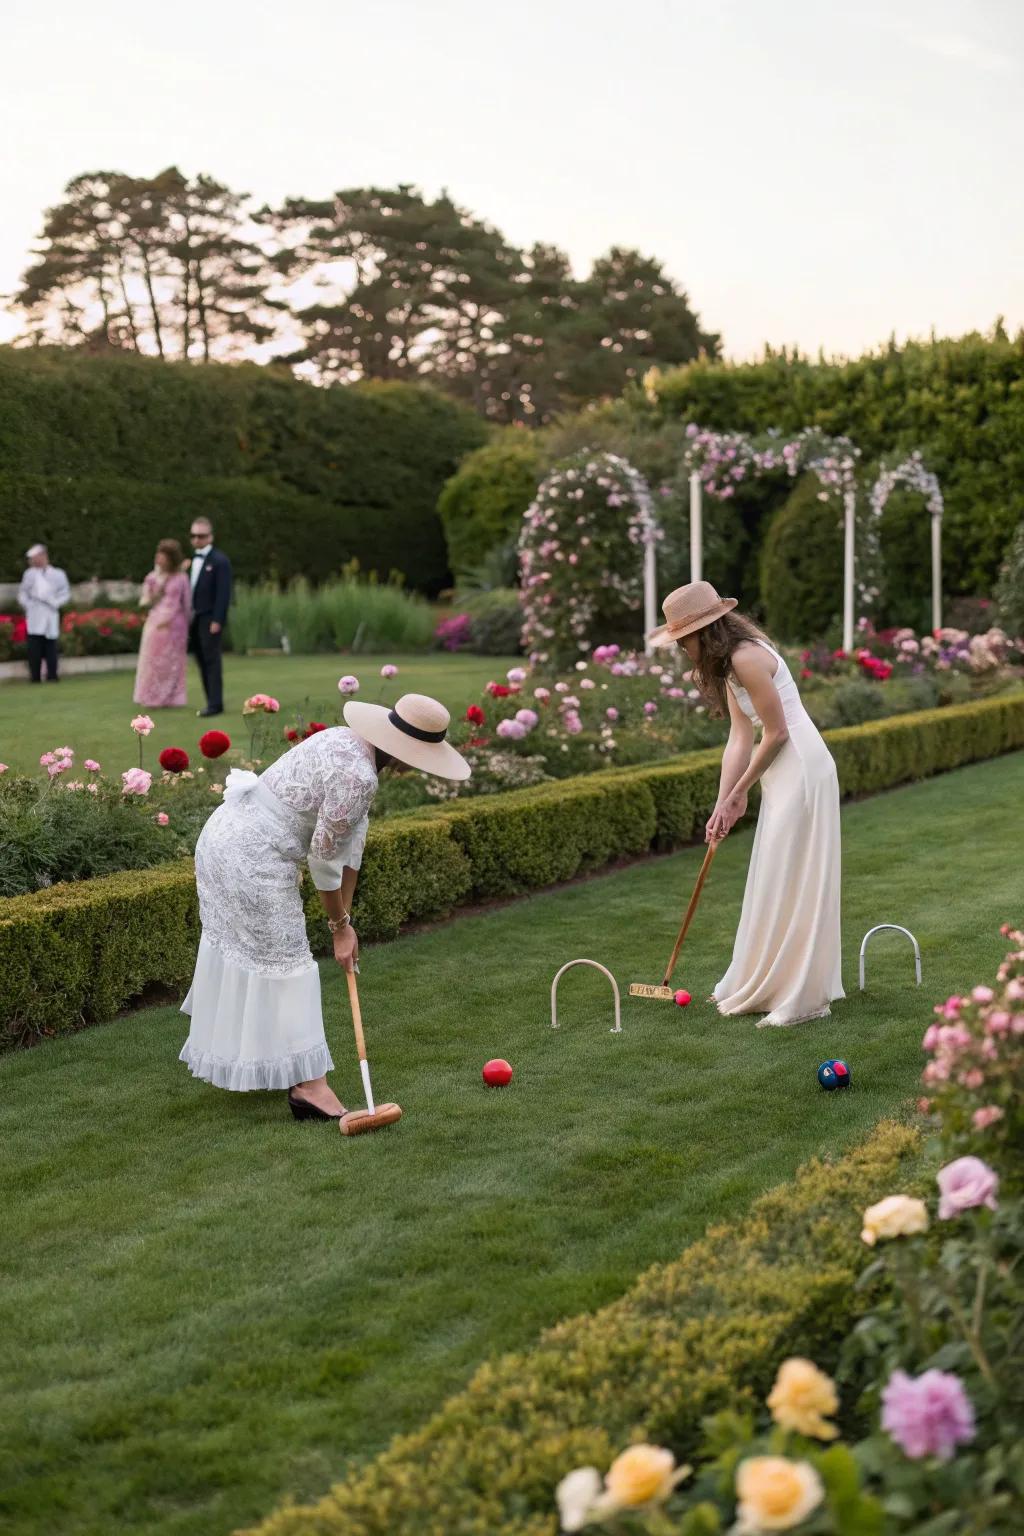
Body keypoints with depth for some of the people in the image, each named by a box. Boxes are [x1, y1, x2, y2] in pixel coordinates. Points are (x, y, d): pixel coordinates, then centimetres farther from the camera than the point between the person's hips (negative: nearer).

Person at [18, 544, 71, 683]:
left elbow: (65, 593, 7)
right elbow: (22, 593, 13)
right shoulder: (30, 574, 9)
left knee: (51, 649, 0)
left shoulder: (58, 574, 3)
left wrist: (54, 603, -7)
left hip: (50, 617, -1)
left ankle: (52, 677, 5)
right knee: (34, 650, -4)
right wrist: (28, 605, -2)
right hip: (34, 618, 1)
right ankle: (35, 677, 0)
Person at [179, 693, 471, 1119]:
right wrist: (340, 925, -1)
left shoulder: (348, 742, 6)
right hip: (252, 859, -10)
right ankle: (307, 1084, 5)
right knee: (283, 961, -2)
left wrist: (345, 919, 10)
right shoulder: (357, 776, -24)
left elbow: (351, 840, 8)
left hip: (224, 836, 10)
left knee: (239, 947, 23)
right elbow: (324, 858, -16)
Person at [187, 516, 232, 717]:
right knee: (202, 661, 9)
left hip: (210, 620, -8)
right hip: (194, 619, 8)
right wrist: (187, 618, 12)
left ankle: (215, 704, -4)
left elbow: (223, 593, -14)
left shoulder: (220, 561, -9)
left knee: (211, 661, -7)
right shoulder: (192, 560, 15)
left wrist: (217, 620, -19)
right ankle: (212, 701, 14)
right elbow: (190, 590, 16)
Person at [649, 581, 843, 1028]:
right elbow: (740, 740, 10)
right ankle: (764, 988, 25)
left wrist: (739, 793, -4)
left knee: (789, 882, -5)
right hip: (783, 773, 10)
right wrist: (722, 805, 3)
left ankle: (803, 998, 3)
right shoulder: (727, 664, 12)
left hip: (801, 769, -10)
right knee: (774, 884, 15)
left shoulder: (747, 657, -18)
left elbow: (776, 733, -17)